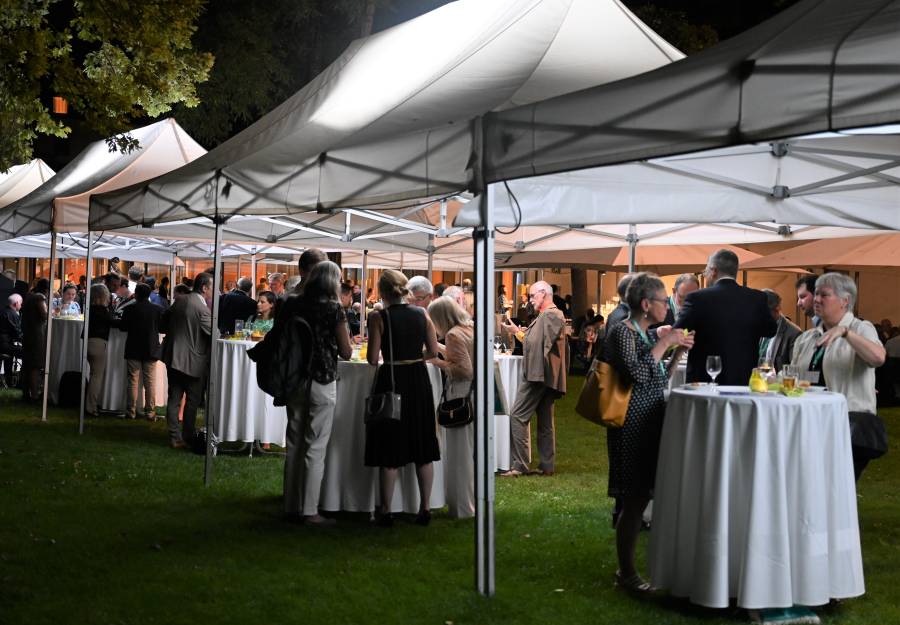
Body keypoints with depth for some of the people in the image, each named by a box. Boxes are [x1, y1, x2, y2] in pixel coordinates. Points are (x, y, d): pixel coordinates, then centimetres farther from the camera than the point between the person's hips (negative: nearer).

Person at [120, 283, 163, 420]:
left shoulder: (130, 309, -10)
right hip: (151, 350, 1)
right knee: (150, 382, 6)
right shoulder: (158, 310, -6)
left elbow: (122, 327, -3)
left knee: (133, 381, 7)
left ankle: (131, 410, 9)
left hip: (133, 350, -1)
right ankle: (150, 411, 6)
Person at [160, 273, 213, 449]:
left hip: (173, 357, 7)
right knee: (192, 401, 6)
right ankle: (188, 437, 11)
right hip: (192, 360, -7)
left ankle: (174, 437, 11)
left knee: (174, 399, 9)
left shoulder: (179, 301, 5)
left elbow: (162, 325, 12)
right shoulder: (202, 308, -18)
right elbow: (213, 332, -16)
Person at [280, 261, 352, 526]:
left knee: (294, 443, 13)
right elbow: (346, 352, -8)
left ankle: (291, 505, 20)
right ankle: (310, 511, 3)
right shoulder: (334, 309, -10)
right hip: (321, 382, -5)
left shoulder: (291, 304, 3)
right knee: (316, 447, 0)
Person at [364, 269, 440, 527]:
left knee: (390, 451, 4)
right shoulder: (422, 315, 2)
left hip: (391, 381, -3)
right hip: (419, 380, 4)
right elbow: (433, 351, 4)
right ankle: (425, 508, 18)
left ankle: (386, 511, 9)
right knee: (423, 448, 13)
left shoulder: (378, 318, -9)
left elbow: (372, 358, -11)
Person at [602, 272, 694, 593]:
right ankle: (626, 572, 5)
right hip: (633, 425, -8)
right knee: (636, 499, -5)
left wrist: (679, 350, 9)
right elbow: (638, 373, -24)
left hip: (652, 423, 8)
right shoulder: (622, 332, -11)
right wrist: (665, 342, -16)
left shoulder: (649, 334, 15)